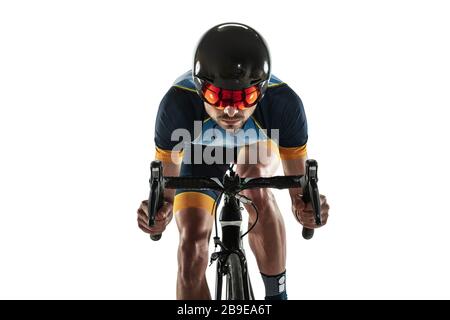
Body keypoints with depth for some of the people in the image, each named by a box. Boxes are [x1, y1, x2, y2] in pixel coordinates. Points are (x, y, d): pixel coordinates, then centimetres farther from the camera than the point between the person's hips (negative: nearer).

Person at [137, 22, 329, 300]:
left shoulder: (284, 102, -39)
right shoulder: (178, 103, -40)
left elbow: (298, 174, -23)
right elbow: (166, 171, -23)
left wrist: (303, 204, -43)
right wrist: (160, 207, -42)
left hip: (258, 144, 0)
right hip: (201, 153, 1)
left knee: (254, 175, -34)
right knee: (192, 245, -14)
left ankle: (277, 294, -18)